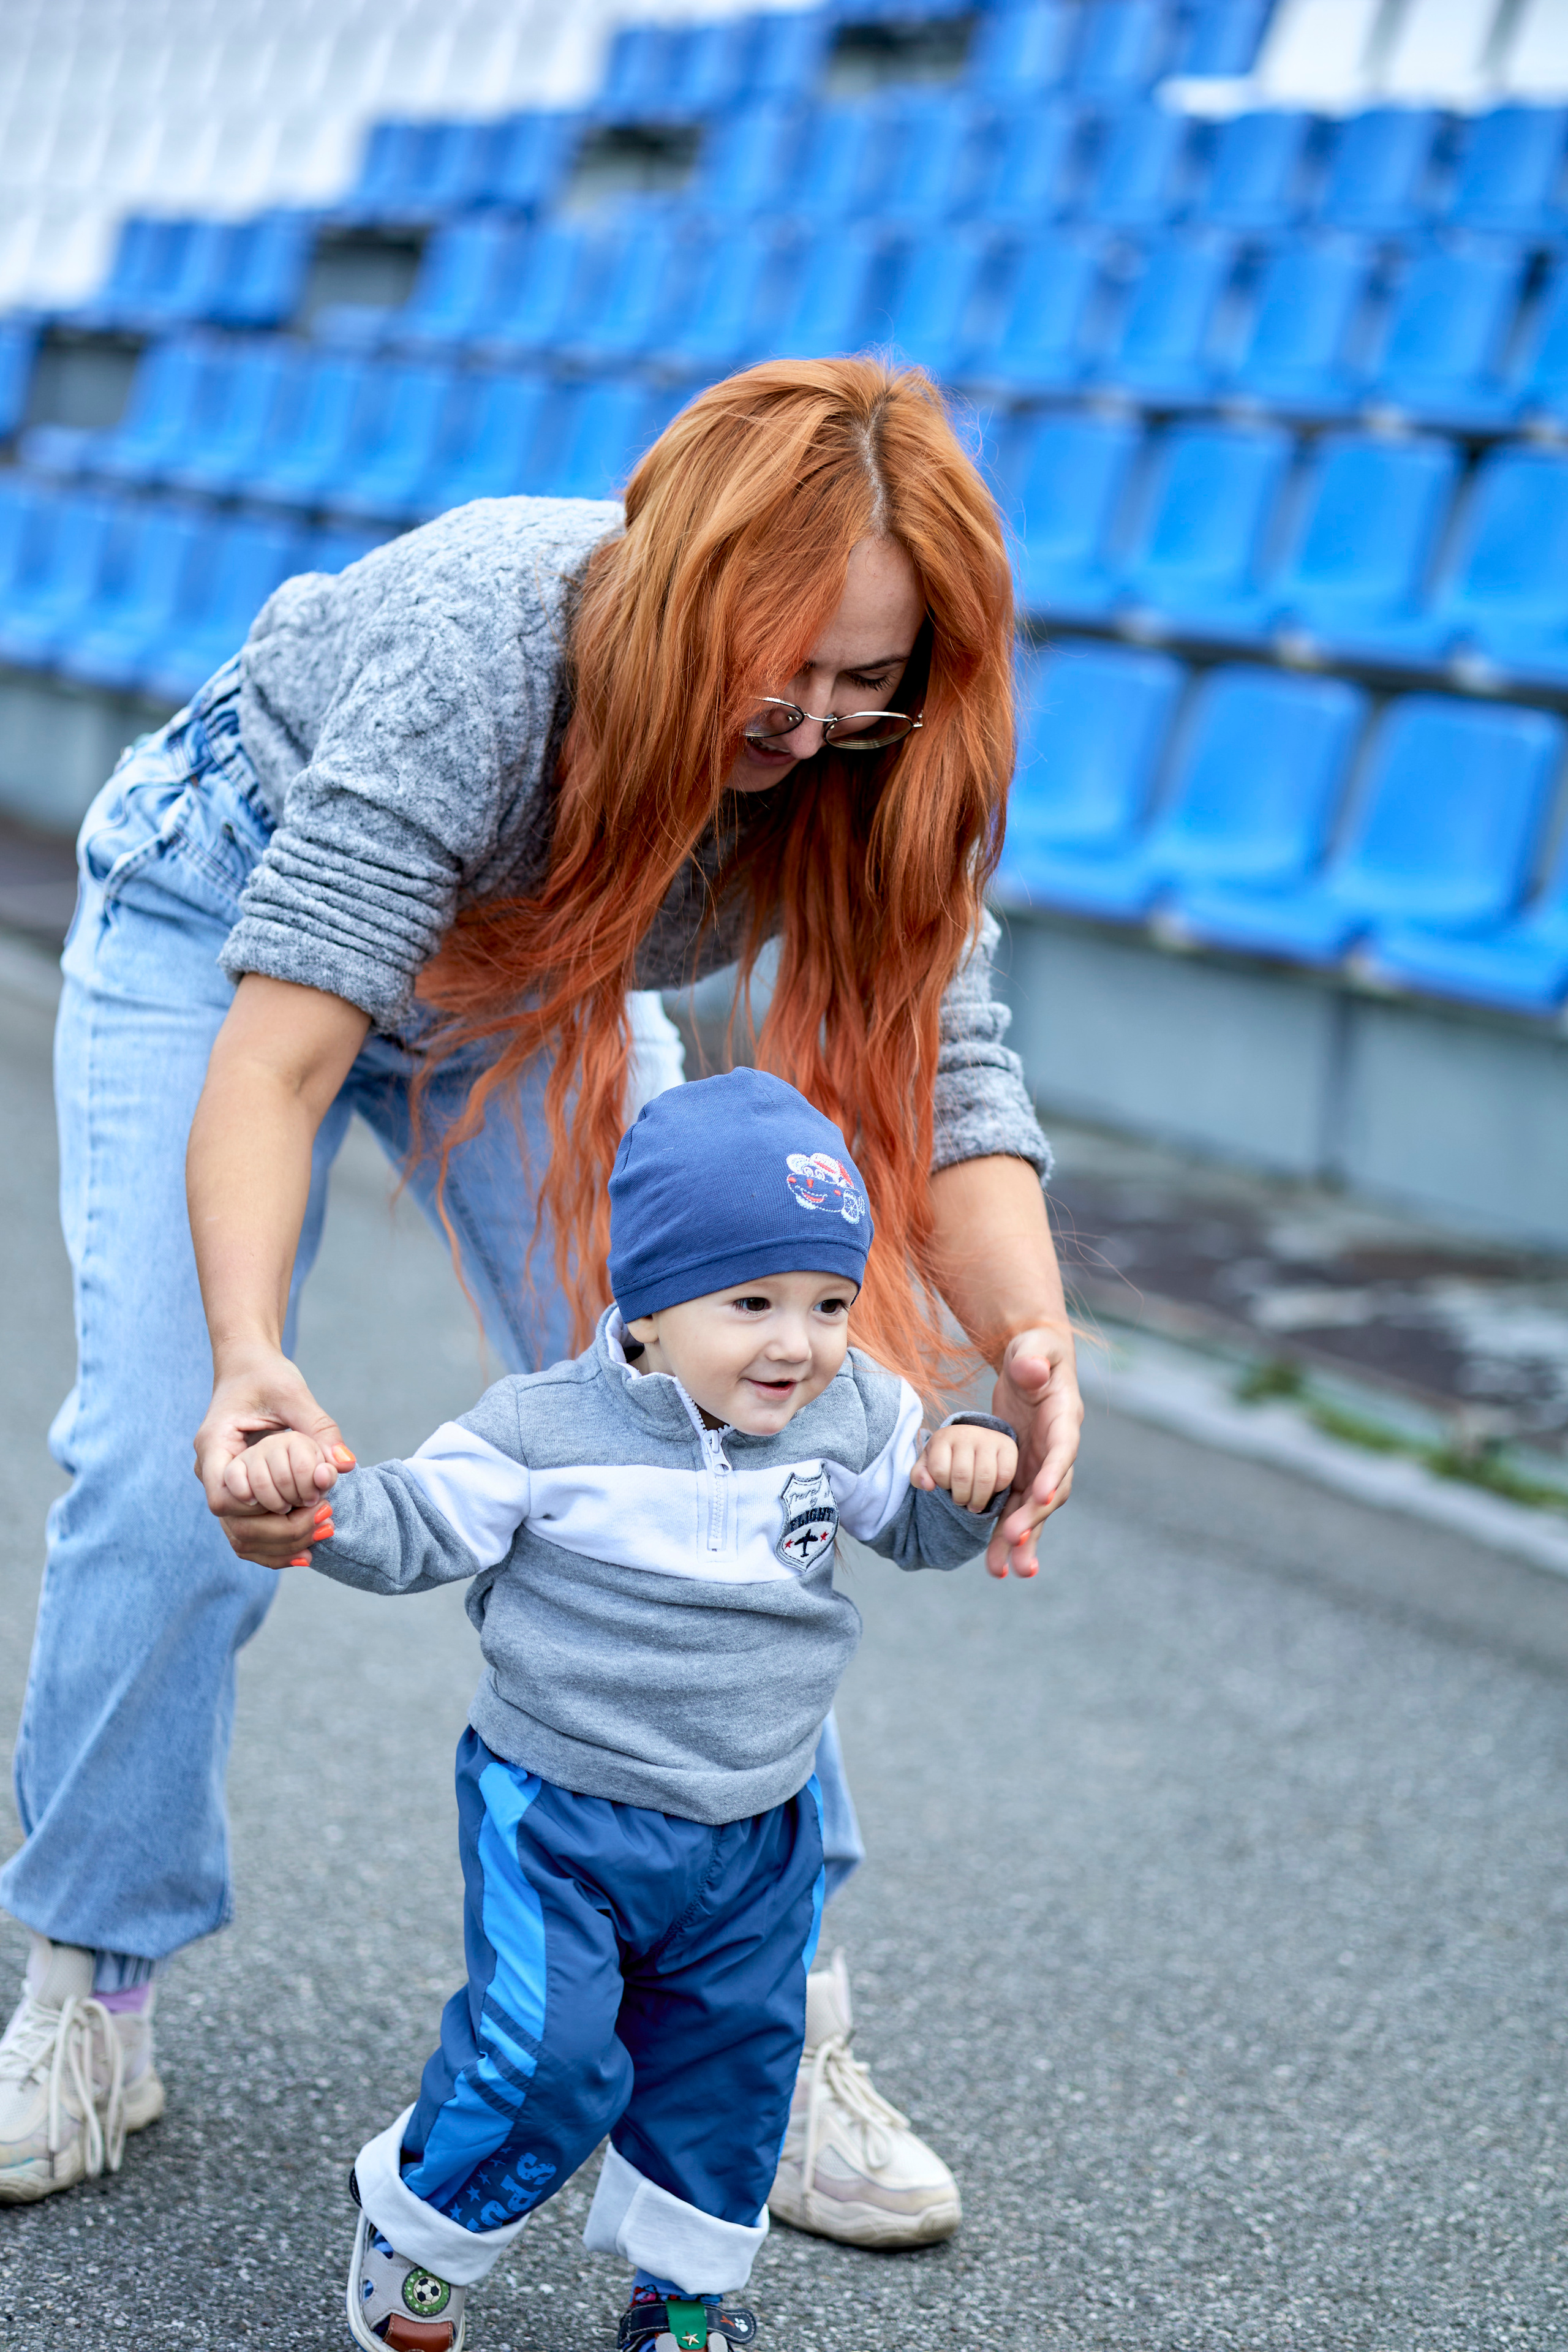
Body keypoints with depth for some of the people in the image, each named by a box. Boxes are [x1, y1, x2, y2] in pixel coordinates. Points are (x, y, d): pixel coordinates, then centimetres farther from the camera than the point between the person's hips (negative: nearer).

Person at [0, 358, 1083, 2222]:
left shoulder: (873, 758, -27)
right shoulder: (483, 640, -41)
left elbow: (944, 1075, -31)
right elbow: (278, 1052, -47)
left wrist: (1028, 1336, -52)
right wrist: (251, 1354, -64)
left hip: (533, 983, 4)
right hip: (230, 917, -3)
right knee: (171, 1469, -14)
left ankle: (772, 2015, 2)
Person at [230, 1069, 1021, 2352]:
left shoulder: (852, 1418, -3)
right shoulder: (547, 1431, -14)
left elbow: (919, 1526, 10)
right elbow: (420, 1525, -11)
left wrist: (970, 1470, -13)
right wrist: (314, 1502, -31)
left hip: (754, 1835, 5)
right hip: (559, 1813, -4)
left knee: (733, 2048, 14)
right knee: (547, 2051, -11)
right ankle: (417, 2226, 17)